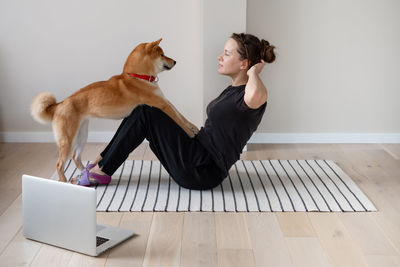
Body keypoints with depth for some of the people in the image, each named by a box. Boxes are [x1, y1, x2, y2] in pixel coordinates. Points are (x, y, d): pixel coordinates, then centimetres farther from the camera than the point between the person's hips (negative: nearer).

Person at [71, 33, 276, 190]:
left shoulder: (253, 97, -16)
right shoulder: (233, 90, 13)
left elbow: (255, 94, -44)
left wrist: (254, 72, -25)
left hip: (204, 172, -9)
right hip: (199, 158, 9)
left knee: (145, 112, -14)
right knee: (143, 111, 4)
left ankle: (102, 170, -4)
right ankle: (102, 163, 6)